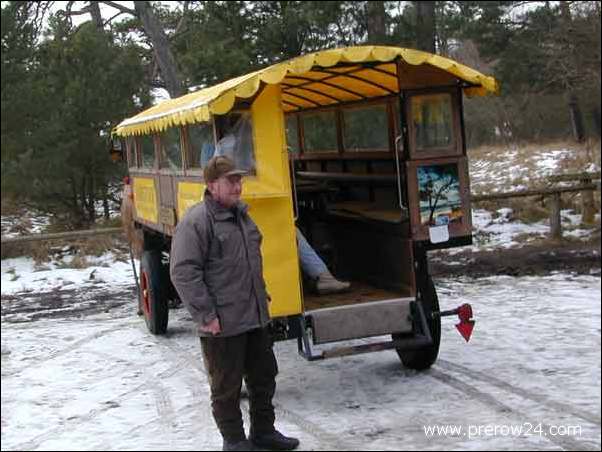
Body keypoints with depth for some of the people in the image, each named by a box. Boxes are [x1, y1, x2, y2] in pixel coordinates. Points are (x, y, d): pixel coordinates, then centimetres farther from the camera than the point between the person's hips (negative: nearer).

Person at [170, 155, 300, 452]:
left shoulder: (241, 214, 12)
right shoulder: (197, 221, -16)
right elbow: (183, 272, -20)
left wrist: (262, 296, 21)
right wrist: (206, 315, -20)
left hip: (255, 317, 8)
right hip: (223, 324, -8)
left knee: (264, 376, 18)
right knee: (227, 386, 6)